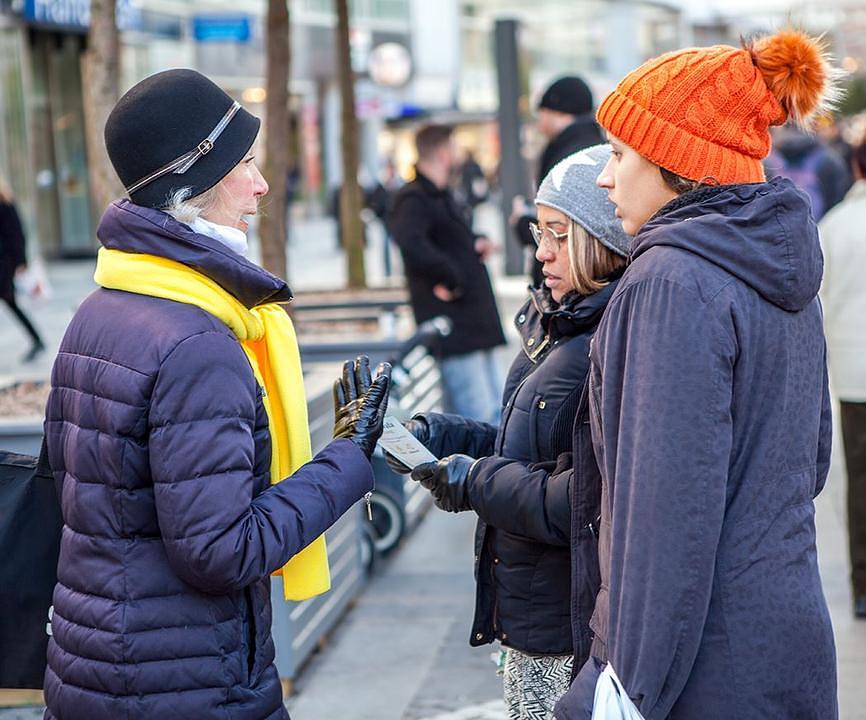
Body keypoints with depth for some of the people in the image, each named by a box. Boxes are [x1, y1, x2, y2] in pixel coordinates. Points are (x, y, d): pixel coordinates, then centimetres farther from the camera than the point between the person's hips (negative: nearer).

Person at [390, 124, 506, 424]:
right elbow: (410, 242, -35)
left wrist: (479, 241, 11)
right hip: (452, 328, -10)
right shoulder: (414, 200, -14)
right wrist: (448, 278, -25)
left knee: (495, 414, 15)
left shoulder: (441, 196, 18)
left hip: (474, 323, 10)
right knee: (478, 415, -12)